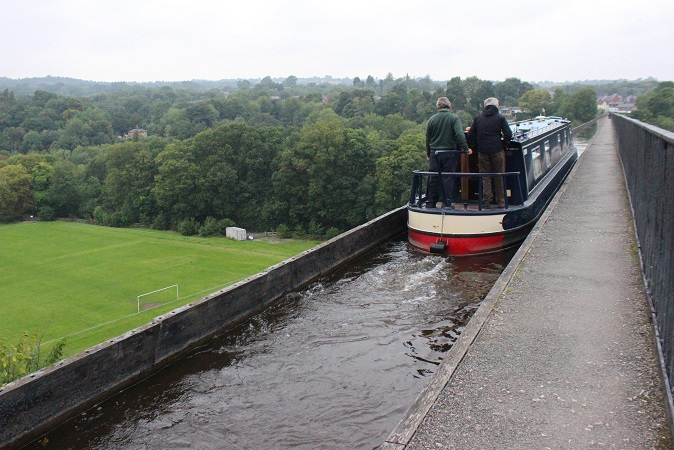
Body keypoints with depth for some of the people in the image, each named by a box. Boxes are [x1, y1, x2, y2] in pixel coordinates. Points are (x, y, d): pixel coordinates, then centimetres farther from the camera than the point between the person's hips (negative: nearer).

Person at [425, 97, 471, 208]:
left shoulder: (432, 119, 2)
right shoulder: (454, 118, -7)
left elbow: (428, 138, 8)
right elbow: (460, 135, -17)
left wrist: (428, 153, 17)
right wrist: (466, 148, -8)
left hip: (434, 153, 2)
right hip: (450, 154, -2)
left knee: (433, 179, 9)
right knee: (448, 178, 3)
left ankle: (430, 203, 12)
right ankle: (447, 203, 4)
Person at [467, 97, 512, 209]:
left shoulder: (477, 118, 7)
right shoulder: (500, 118, -2)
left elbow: (471, 135, 6)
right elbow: (508, 134, -8)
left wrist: (475, 148, 12)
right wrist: (503, 145, 5)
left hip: (482, 152, 2)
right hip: (497, 151, -2)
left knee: (485, 176, 9)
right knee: (499, 177, 6)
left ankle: (486, 200, 5)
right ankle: (501, 201, 10)